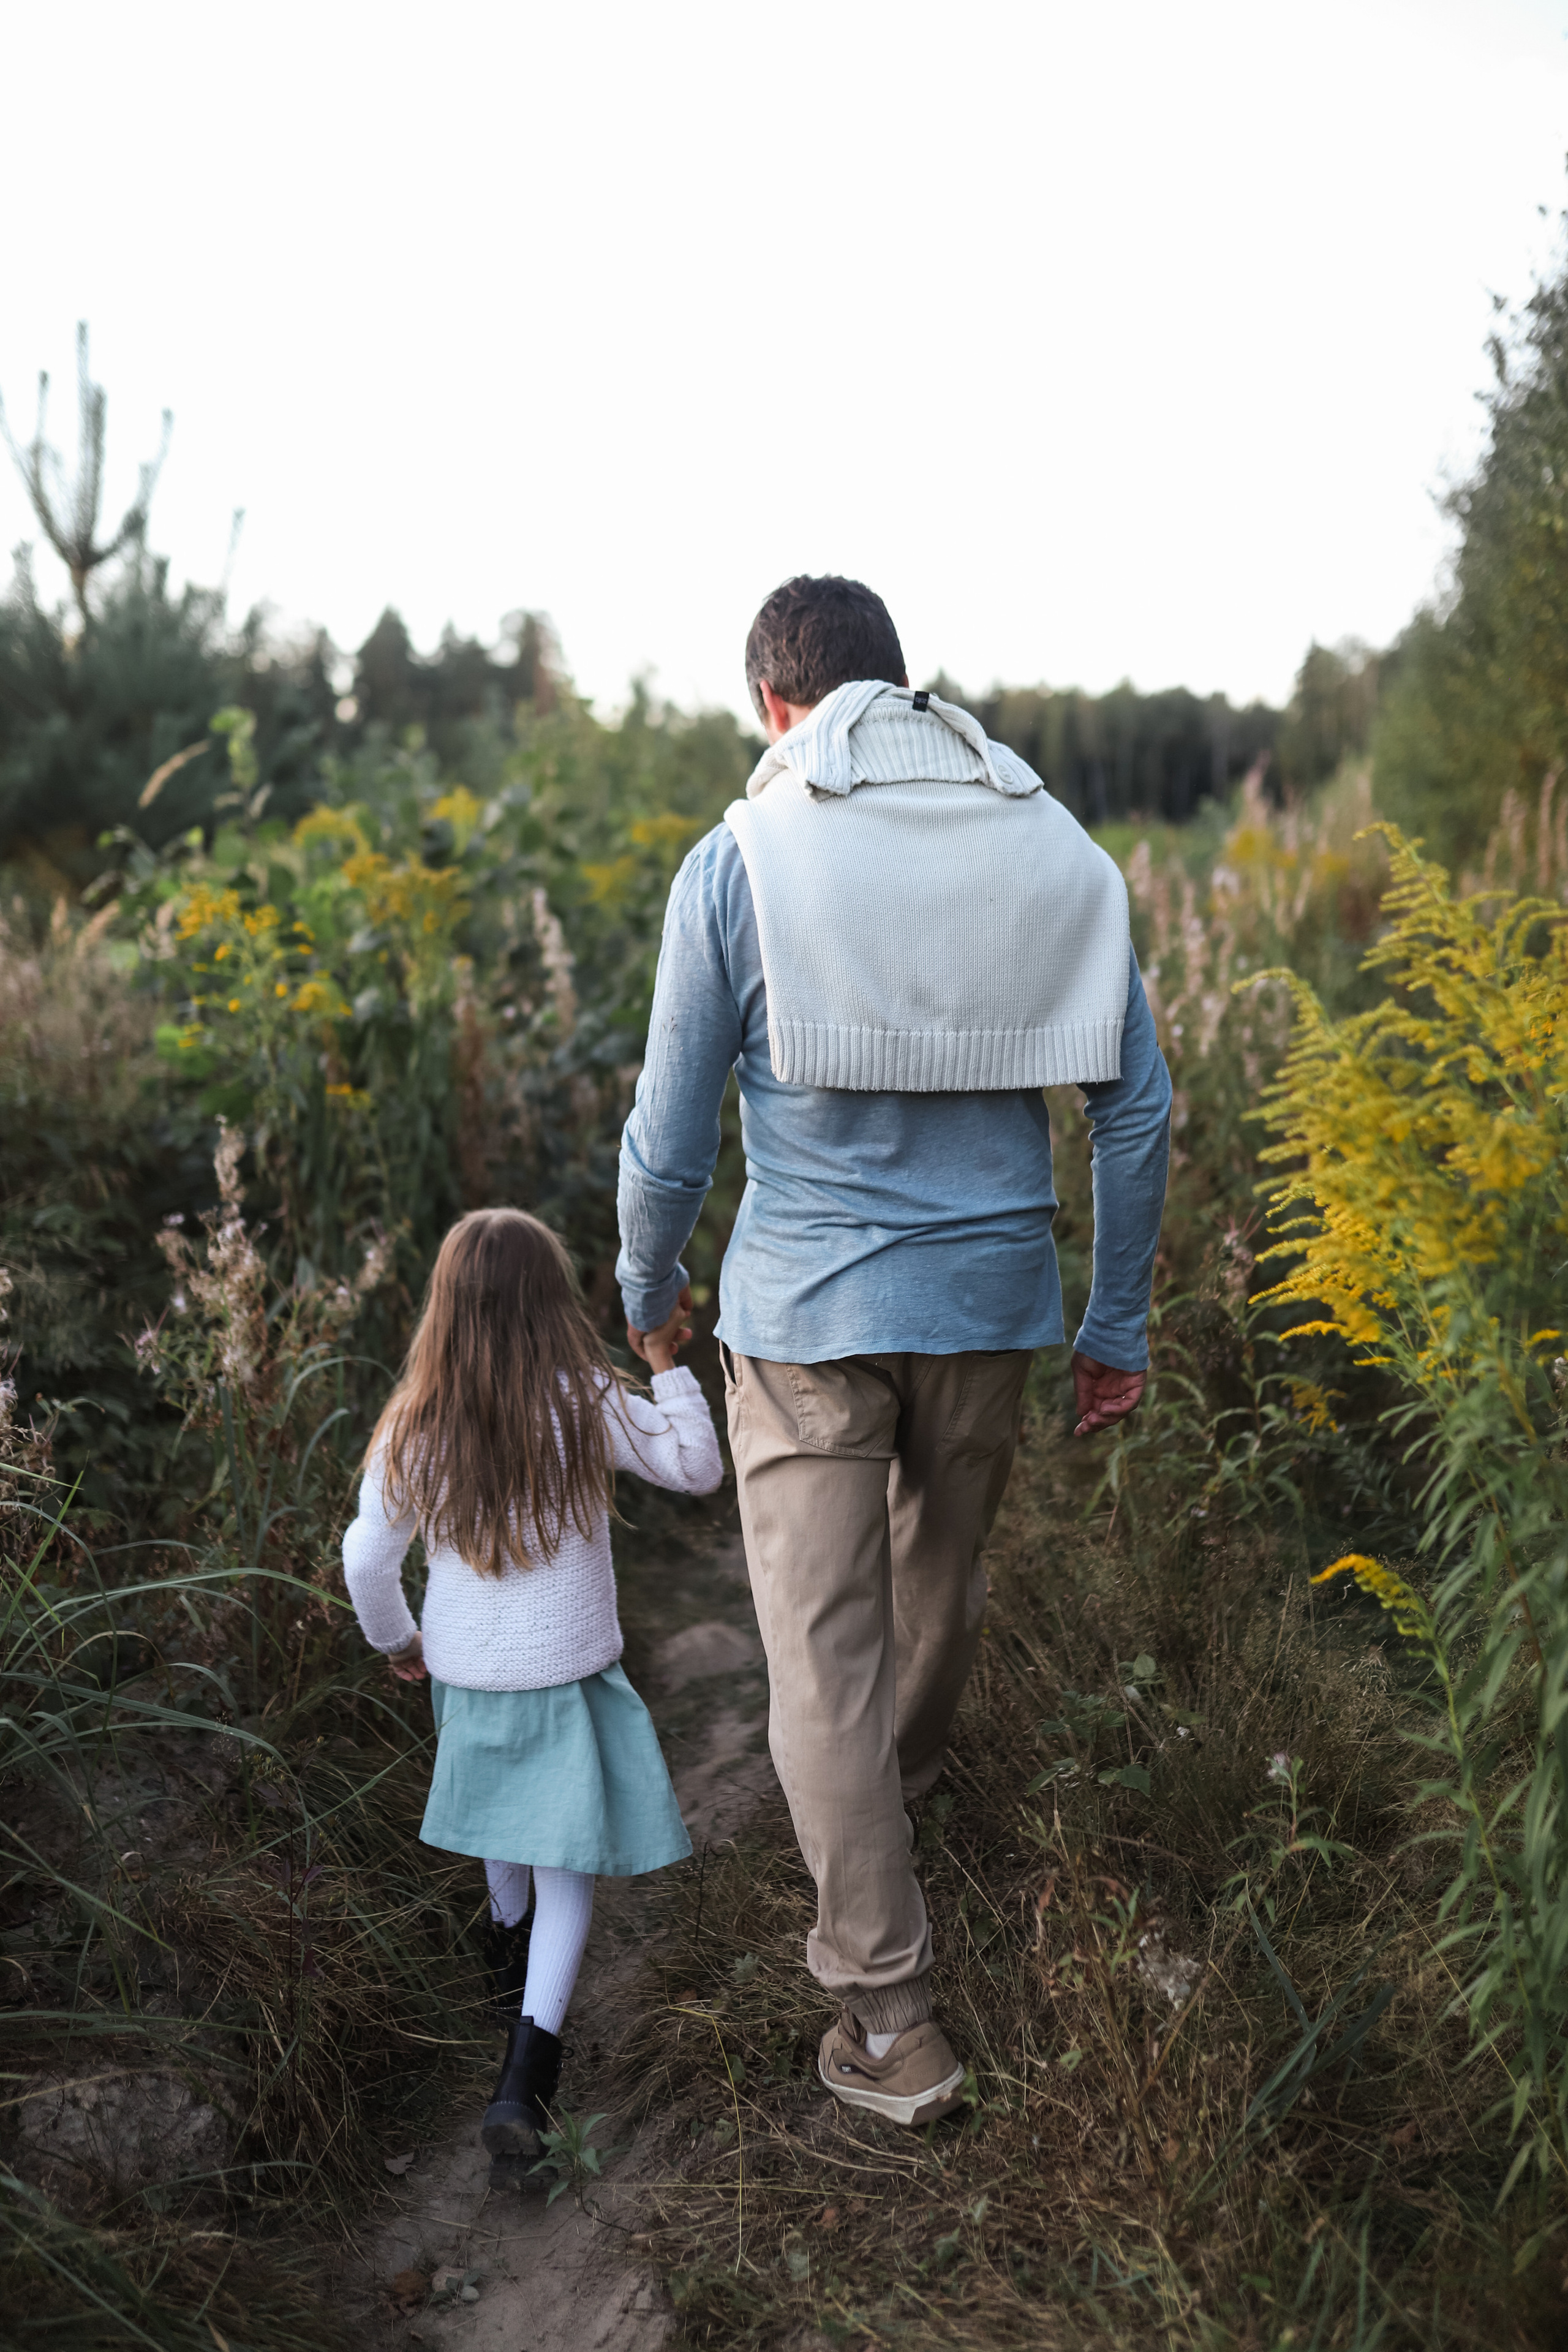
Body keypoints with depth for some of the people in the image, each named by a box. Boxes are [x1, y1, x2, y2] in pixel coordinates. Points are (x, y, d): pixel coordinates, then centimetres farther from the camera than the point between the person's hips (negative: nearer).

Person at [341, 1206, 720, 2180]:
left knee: (501, 1815, 31)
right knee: (568, 1871, 6)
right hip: (568, 1676, -3)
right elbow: (699, 1469, -6)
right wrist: (669, 1366, 3)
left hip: (465, 1675, 3)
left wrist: (397, 1639, 15)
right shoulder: (586, 1406, -17)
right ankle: (526, 2076, -5)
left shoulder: (416, 1427, -10)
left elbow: (368, 1561, -3)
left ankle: (509, 1949, 53)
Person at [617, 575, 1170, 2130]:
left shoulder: (741, 858, -8)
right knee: (942, 1570, 26)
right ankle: (904, 1778, 54)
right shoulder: (1055, 847, 1)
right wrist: (1120, 1327, 12)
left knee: (824, 1652, 4)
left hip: (807, 1314, -4)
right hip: (992, 1299, 4)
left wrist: (646, 1290, 15)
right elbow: (1137, 1107, 2)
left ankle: (889, 2022, 9)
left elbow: (670, 1134, -4)